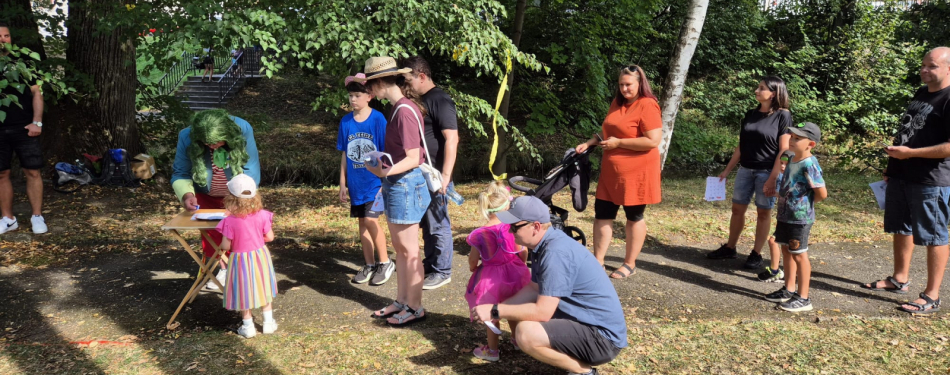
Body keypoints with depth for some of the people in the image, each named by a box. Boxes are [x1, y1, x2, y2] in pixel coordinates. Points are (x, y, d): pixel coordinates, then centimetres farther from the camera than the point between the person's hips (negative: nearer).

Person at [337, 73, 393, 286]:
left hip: (375, 181, -5)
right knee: (362, 222, 10)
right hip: (355, 182, 5)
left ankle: (386, 263, 5)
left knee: (370, 220, -13)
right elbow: (344, 155, 9)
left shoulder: (378, 119, -9)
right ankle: (369, 265, 22)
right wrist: (342, 184, 9)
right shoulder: (346, 122, 4)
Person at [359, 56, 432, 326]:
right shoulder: (400, 107, 9)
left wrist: (387, 171, -37)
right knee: (399, 248, 17)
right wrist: (381, 164, 25)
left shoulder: (405, 111, -20)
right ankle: (401, 301, 28)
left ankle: (415, 308, 12)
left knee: (409, 250, 0)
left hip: (406, 184, -10)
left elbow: (413, 159, -23)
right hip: (396, 184, 10)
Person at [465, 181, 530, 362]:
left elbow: (473, 261, -9)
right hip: (515, 274, 3)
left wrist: (472, 268, 14)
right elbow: (523, 253, -4)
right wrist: (520, 266, 17)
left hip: (491, 277, -3)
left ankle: (492, 350, 24)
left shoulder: (479, 234, -17)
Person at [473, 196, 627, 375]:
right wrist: (499, 308, 0)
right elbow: (534, 288, 13)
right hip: (582, 320, 10)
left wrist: (495, 311, -18)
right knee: (516, 312, 13)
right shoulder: (543, 243, 3)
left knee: (526, 334, -28)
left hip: (603, 335, -10)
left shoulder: (556, 253, -26)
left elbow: (542, 312, -27)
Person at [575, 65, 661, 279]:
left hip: (636, 172, -8)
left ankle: (630, 264, 19)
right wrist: (590, 142, 7)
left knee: (634, 217, 7)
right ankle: (598, 261, 15)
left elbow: (653, 141, -22)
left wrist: (618, 143, -18)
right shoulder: (617, 103, 11)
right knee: (602, 214, 7)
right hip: (611, 171, 8)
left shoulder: (647, 105, -14)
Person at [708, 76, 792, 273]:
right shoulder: (751, 114, 8)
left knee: (763, 213, 5)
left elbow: (784, 150, -11)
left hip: (767, 172, -5)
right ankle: (730, 248, 22)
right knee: (737, 209, 10)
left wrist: (773, 177, -17)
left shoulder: (782, 116, -8)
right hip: (745, 169, 6)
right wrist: (727, 170, 12)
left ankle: (756, 254, 14)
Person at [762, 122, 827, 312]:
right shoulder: (792, 160, 7)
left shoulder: (809, 165, -20)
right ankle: (789, 290, 30)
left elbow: (822, 193, -19)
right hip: (785, 216, 9)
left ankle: (803, 298, 9)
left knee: (799, 254, -1)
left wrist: (805, 204, -6)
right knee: (786, 250, 17)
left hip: (800, 218, -9)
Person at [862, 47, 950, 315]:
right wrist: (892, 164, 19)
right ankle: (900, 279, 33)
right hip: (901, 175, 9)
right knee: (901, 228, 18)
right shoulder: (921, 94, 13)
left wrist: (909, 153, -21)